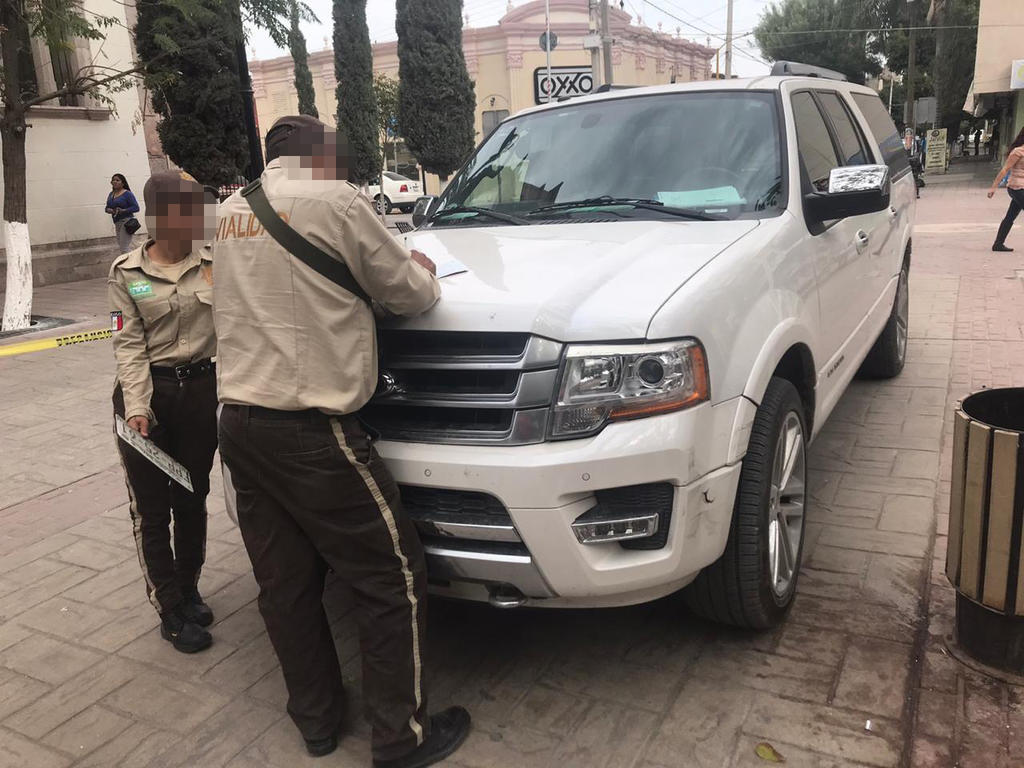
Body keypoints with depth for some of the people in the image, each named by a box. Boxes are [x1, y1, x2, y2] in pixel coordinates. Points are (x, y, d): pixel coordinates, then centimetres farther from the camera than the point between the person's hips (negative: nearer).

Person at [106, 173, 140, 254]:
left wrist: (123, 210, -26)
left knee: (124, 248, -13)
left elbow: (136, 208, -14)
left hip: (126, 222, -8)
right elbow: (107, 207, 18)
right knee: (121, 246, 17)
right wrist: (108, 210, -6)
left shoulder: (127, 194, -10)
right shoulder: (111, 194, 11)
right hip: (117, 223, 9)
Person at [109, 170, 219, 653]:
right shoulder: (126, 273, -2)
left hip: (200, 389, 2)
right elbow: (129, 345, -8)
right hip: (147, 392, -2)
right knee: (151, 508, 3)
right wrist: (137, 408, -16)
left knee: (193, 499, 13)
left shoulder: (214, 263, 2)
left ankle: (188, 589, 33)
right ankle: (172, 611, 16)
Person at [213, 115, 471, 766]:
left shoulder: (233, 210, 14)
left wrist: (396, 271, 21)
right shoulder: (334, 200, -9)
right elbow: (406, 292, -2)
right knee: (395, 578, 5)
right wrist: (423, 274, 21)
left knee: (286, 584, 16)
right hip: (311, 432, -8)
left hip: (239, 423, 8)